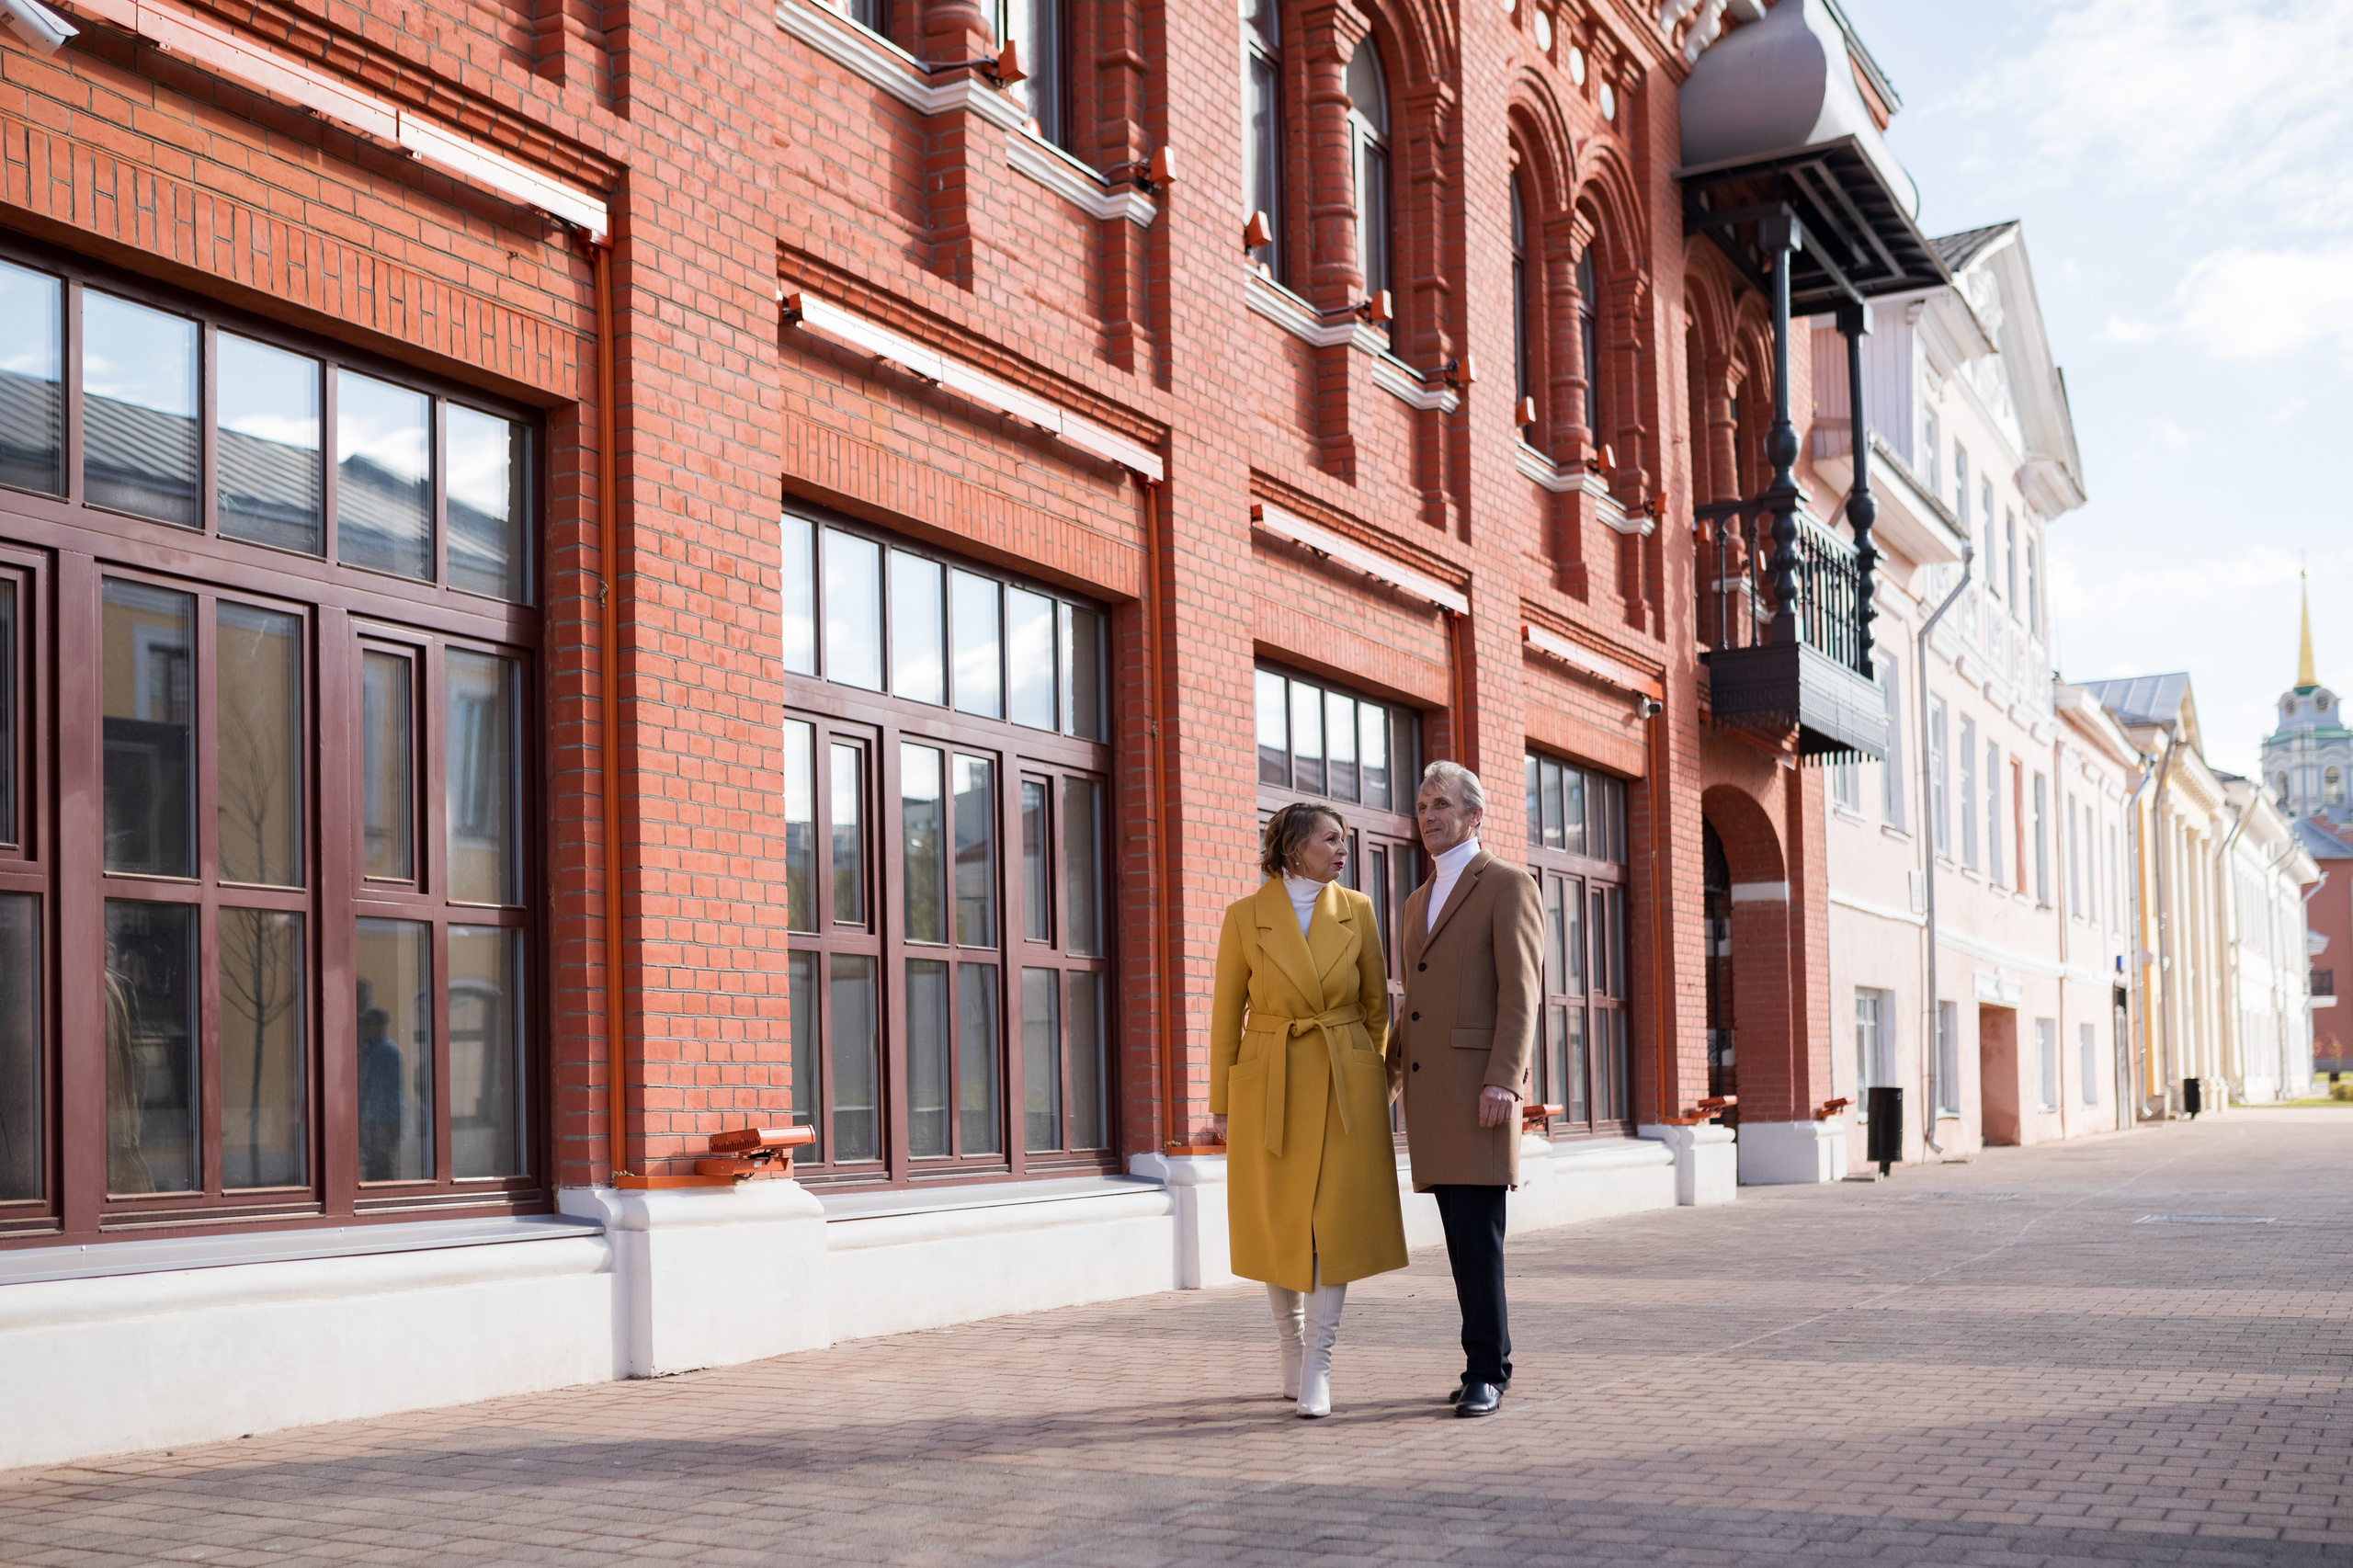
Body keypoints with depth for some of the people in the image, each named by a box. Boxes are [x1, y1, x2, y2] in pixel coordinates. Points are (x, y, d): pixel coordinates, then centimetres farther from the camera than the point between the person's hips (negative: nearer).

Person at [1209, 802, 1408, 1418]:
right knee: (1278, 1226, 6)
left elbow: (1375, 1004, 9)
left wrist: (1377, 1092, 6)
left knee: (1336, 1222, -8)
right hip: (1270, 1084, -1)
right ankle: (1292, 1353, 24)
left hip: (1345, 1083, 1)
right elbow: (1226, 1014, 2)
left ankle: (1317, 1369, -4)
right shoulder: (1244, 917, -3)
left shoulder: (1356, 911, 3)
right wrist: (1221, 1106, 1)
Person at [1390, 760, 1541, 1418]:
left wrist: (1503, 1082, -21)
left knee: (1478, 1234, -10)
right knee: (1461, 1235, 8)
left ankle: (1485, 1373, -6)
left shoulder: (1507, 887, -3)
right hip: (1427, 1090, 7)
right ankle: (1492, 1358, 15)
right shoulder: (1419, 901, 21)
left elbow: (1520, 994, -12)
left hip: (1479, 1086, -7)